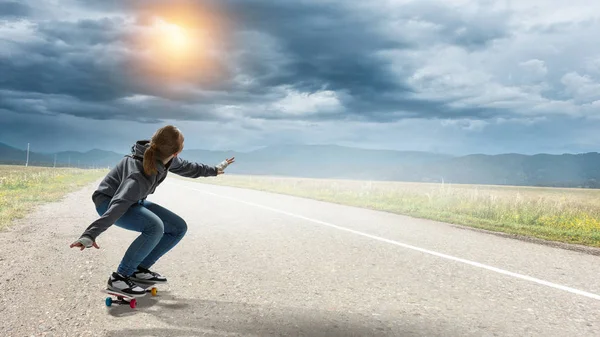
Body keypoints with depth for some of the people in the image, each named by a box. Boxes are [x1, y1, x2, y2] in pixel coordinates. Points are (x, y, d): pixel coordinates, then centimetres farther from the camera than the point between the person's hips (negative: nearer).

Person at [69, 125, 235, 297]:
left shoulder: (164, 159, -14)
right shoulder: (140, 174, -38)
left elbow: (185, 166, 8)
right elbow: (118, 205, -48)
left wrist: (213, 170, 22)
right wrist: (90, 234, -58)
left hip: (134, 201, 9)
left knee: (179, 227, -1)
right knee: (155, 227, -34)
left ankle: (140, 269, 7)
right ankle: (119, 278, -22)